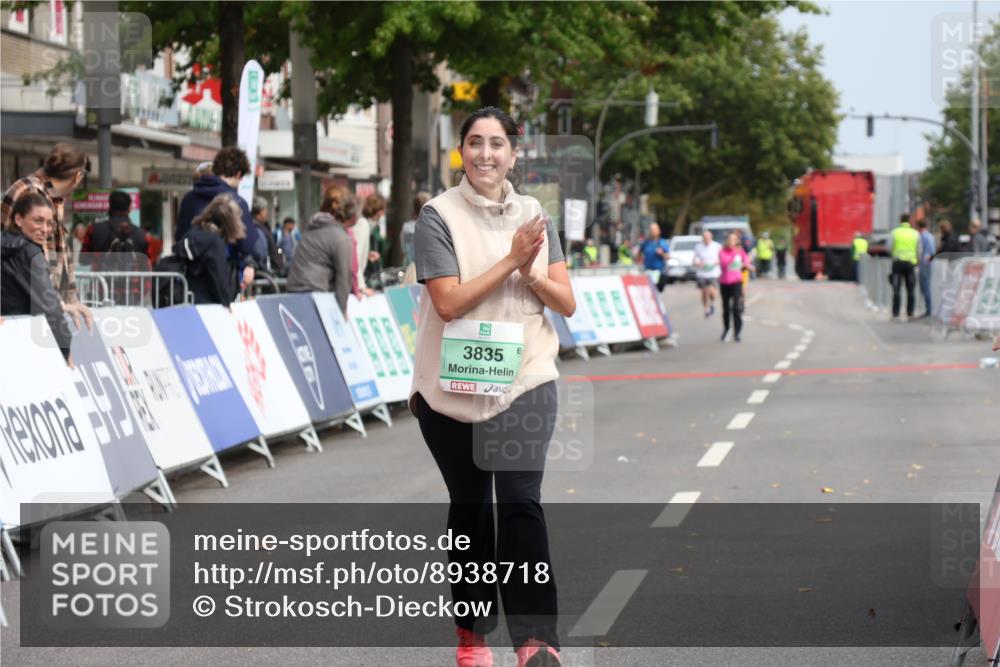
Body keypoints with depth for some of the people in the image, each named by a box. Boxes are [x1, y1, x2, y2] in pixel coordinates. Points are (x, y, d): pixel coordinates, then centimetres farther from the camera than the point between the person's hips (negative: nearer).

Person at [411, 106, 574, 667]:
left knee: (521, 501, -14)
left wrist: (530, 273, -13)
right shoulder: (440, 216, -4)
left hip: (525, 382, 1)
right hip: (453, 389, -1)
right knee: (470, 510, 9)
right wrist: (511, 260, -17)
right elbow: (449, 302, -15)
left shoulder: (533, 215, 8)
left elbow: (566, 303, 5)